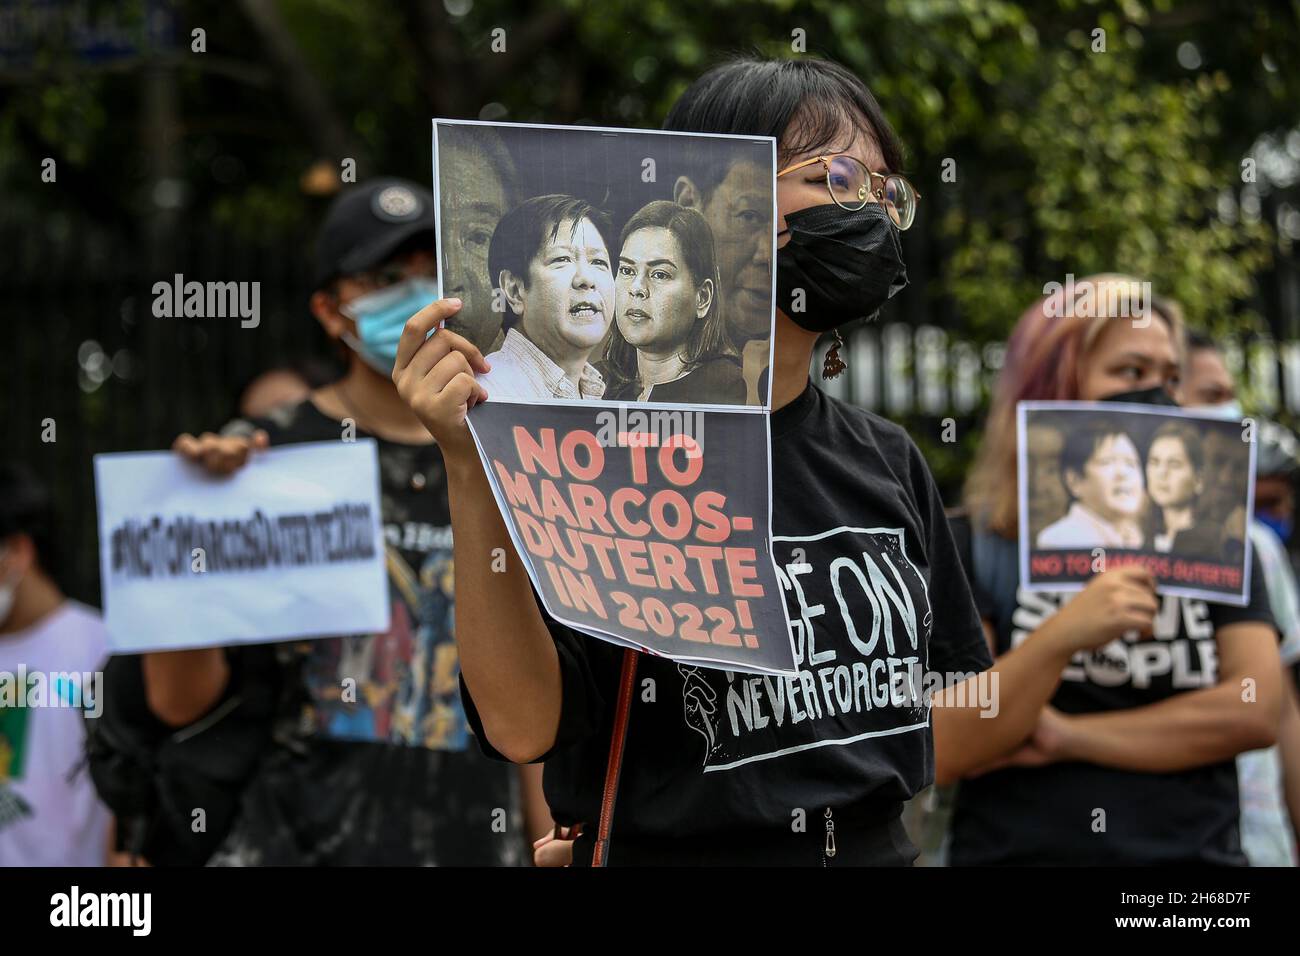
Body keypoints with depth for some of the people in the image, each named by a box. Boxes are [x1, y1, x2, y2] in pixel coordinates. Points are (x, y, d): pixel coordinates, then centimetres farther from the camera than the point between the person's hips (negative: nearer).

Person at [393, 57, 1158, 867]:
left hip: (877, 847, 6)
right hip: (676, 848, -5)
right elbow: (523, 725, -23)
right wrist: (472, 471, -31)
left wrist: (1065, 638, -6)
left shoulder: (887, 460, 4)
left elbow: (934, 747, 7)